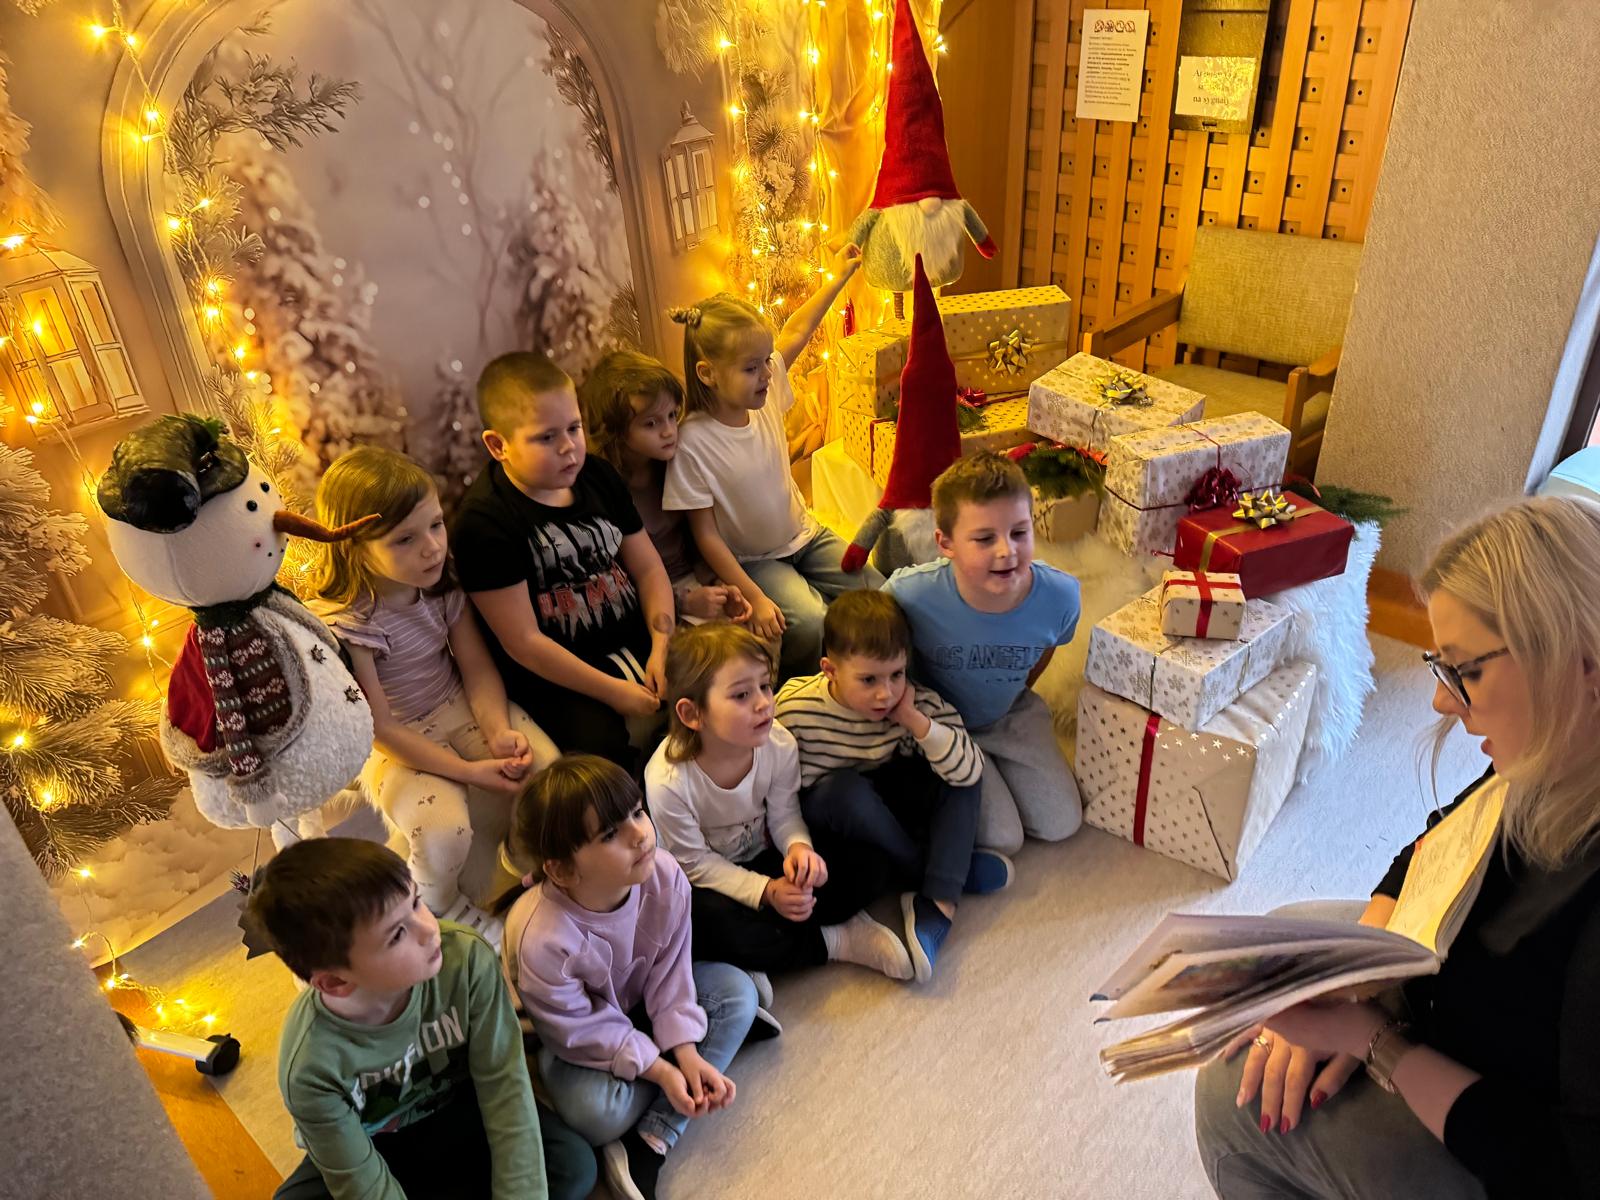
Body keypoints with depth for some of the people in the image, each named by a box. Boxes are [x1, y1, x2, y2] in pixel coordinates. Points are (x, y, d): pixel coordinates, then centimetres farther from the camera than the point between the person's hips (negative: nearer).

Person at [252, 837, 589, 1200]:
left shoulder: (468, 959, -29)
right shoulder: (310, 1066, -32)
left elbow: (503, 1083, -21)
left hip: (455, 1115, 2)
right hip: (376, 1148, -1)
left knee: (572, 1163, -18)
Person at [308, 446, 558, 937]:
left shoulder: (442, 581, -11)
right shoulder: (344, 621, -27)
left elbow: (477, 665, -7)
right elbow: (380, 726, -20)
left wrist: (499, 731, -25)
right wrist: (466, 770, -22)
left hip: (460, 707, 5)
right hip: (397, 743, -4)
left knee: (545, 768, -18)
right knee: (443, 832, -27)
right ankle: (442, 910, 9)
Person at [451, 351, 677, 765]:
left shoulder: (598, 475, 5)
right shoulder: (484, 519, -15)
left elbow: (648, 567, 9)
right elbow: (523, 642, -17)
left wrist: (661, 649, -7)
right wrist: (613, 691, -17)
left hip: (635, 642, 7)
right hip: (557, 673, -6)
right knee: (601, 746, -30)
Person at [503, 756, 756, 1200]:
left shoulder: (665, 876, -27)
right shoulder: (540, 938, -40)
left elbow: (669, 971, -13)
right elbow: (580, 1030, -25)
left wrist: (688, 1052, -20)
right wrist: (660, 1069, -23)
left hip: (638, 998, 5)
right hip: (577, 1032, -5)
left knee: (737, 990, -11)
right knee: (596, 1110, -31)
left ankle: (649, 1144, -14)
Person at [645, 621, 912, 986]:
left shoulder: (778, 744, -19)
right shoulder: (667, 781, -31)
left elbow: (784, 814, -5)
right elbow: (694, 864, -19)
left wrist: (799, 846, -28)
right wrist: (765, 892, -27)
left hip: (764, 858, 4)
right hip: (710, 881, -4)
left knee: (868, 867, -11)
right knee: (711, 925, -39)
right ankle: (832, 940, -14)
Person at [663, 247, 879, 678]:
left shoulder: (766, 388, -9)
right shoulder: (693, 443, -25)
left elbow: (795, 333, 11)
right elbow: (706, 535, -19)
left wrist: (837, 279, 16)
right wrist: (754, 598, -23)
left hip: (804, 535, 7)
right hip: (751, 559, -6)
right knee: (810, 624, -29)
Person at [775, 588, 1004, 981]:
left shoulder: (919, 703, -19)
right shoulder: (796, 709, -27)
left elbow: (970, 770, -26)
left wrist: (915, 720, -34)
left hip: (883, 805, 3)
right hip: (820, 810, -3)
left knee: (958, 777, -18)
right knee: (847, 790, -36)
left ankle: (938, 903, -27)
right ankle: (943, 870, -15)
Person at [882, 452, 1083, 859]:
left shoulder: (1060, 595, -28)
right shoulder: (910, 594, -37)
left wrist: (1013, 694, 12)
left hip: (1011, 714, 3)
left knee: (1061, 824, 6)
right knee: (1002, 840, -7)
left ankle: (994, 767, 29)